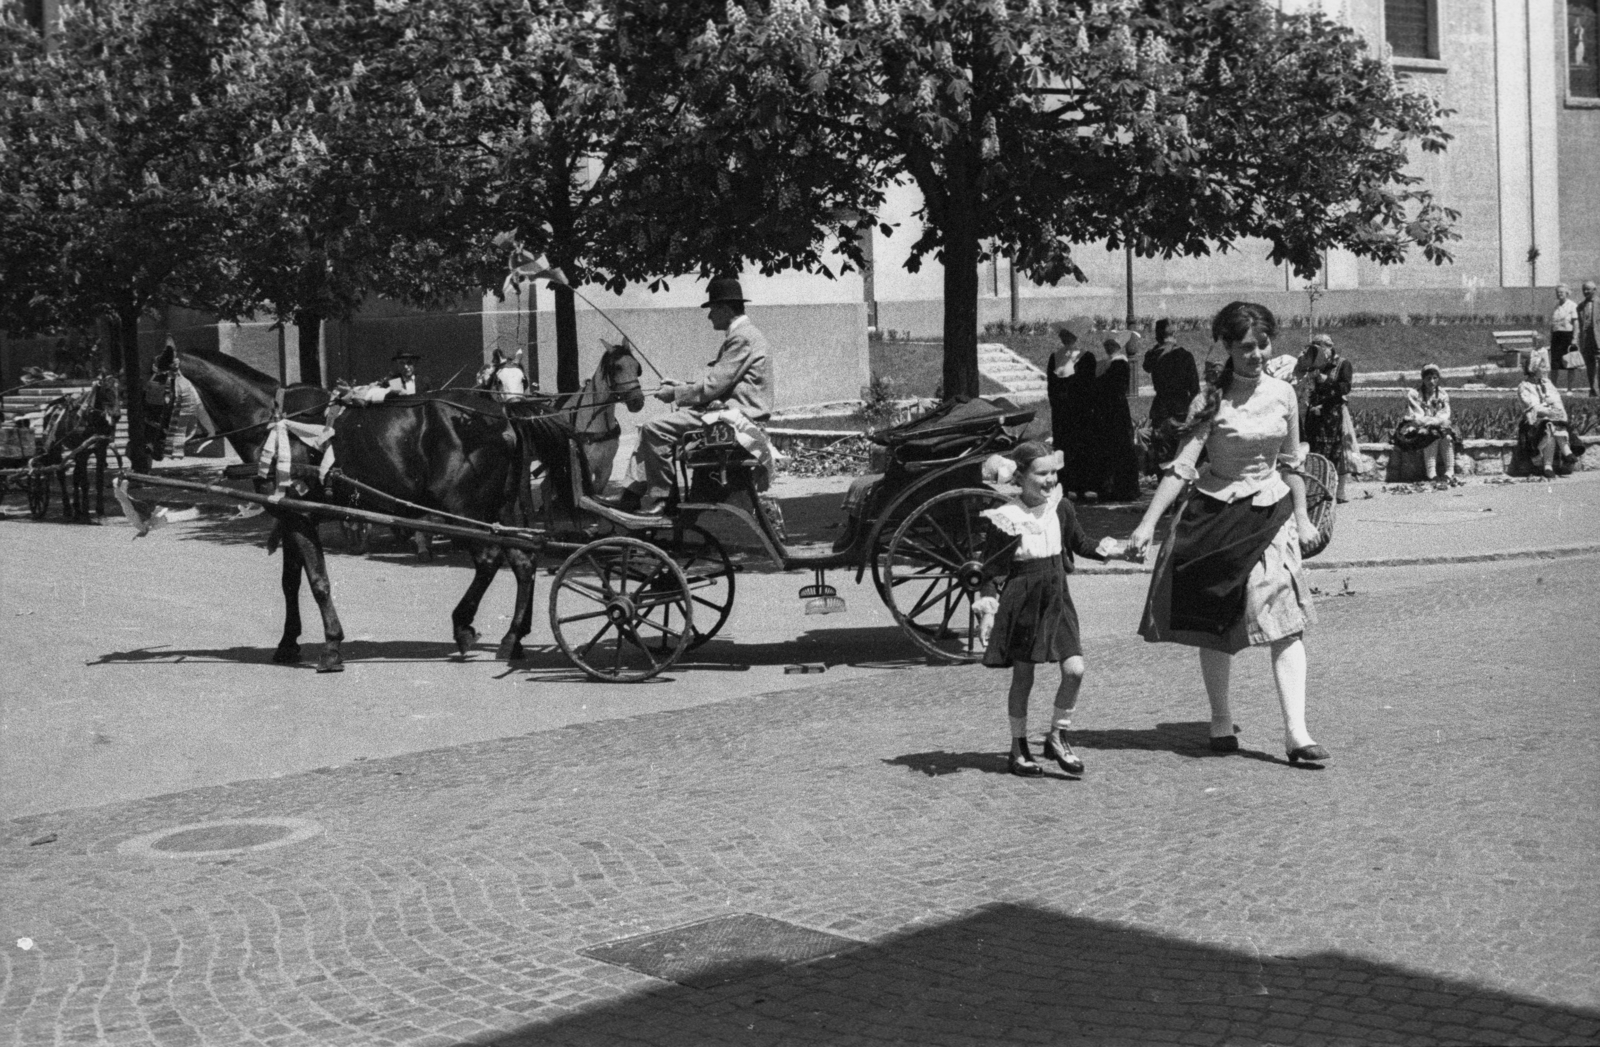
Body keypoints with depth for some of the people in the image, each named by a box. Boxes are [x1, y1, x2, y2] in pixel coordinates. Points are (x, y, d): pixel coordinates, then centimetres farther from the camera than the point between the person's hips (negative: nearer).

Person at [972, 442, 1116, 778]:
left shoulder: (1061, 508, 1)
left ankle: (1057, 736, 12)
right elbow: (990, 566, -9)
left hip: (1056, 599, 4)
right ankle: (1018, 748, 19)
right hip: (1022, 604, -4)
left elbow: (1078, 542, 16)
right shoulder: (1007, 519, -13)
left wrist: (1102, 550, -3)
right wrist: (986, 607, -17)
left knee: (1074, 668, -6)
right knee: (1022, 677, 5)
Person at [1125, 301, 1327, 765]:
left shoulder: (1283, 394, 3)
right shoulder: (1212, 402, -9)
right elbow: (1181, 466, -13)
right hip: (1216, 516, -3)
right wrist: (1147, 523, -20)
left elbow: (1290, 463, 14)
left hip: (1271, 516, 3)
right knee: (1215, 626, 6)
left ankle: (1296, 732, -11)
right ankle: (1221, 723, 23)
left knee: (1286, 623, -9)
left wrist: (1301, 517, 16)